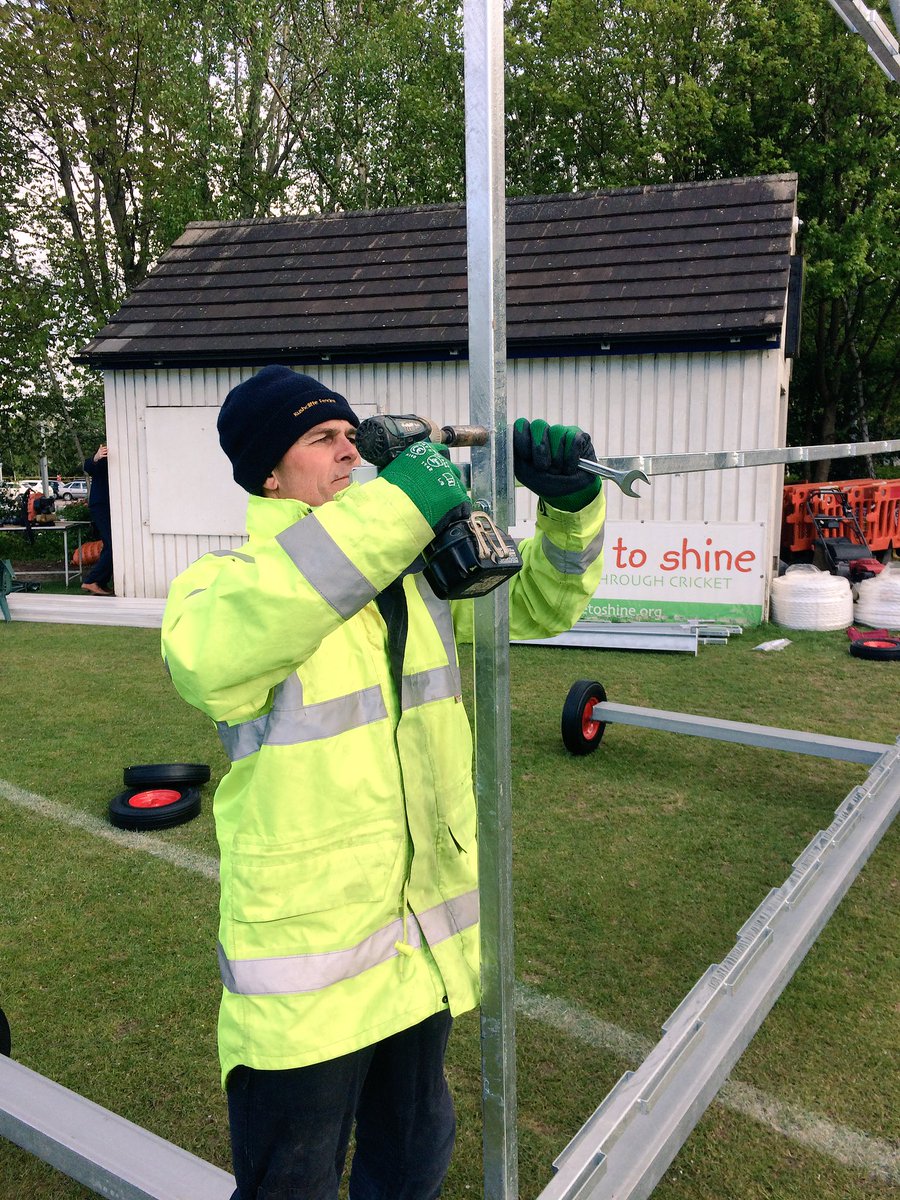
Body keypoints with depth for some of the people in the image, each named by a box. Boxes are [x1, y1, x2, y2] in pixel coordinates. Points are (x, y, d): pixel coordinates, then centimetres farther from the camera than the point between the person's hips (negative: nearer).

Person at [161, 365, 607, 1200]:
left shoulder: (419, 571, 3)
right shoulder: (226, 579, -14)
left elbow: (542, 602, 8)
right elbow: (206, 656, -37)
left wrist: (571, 500, -13)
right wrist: (391, 509, -39)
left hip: (426, 939, 6)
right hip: (305, 955, -5)